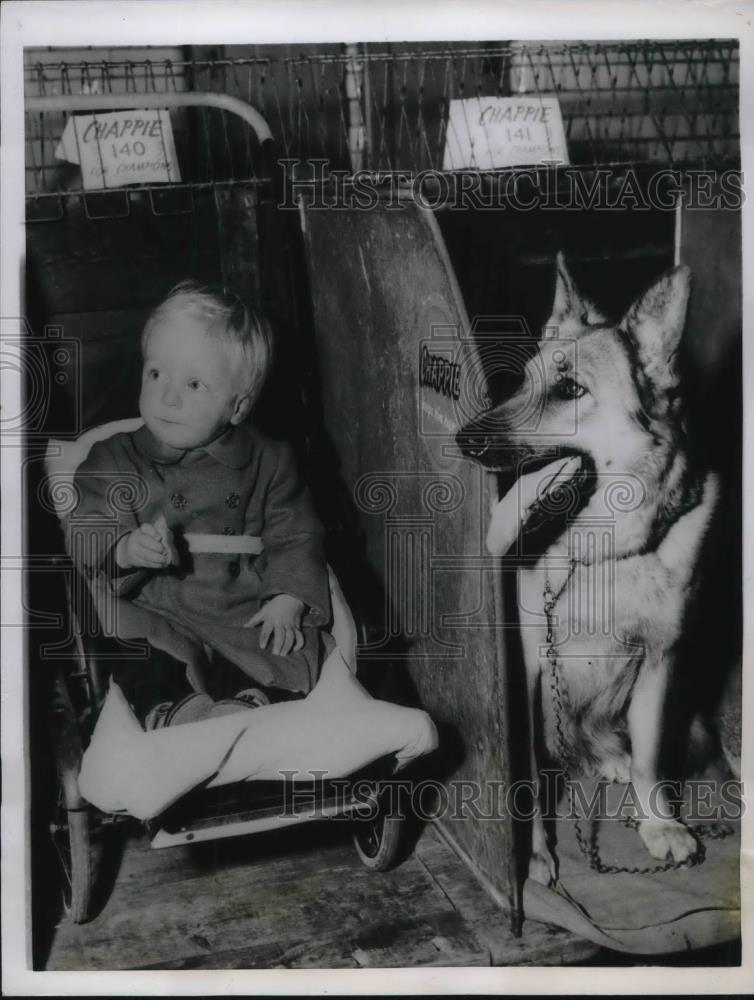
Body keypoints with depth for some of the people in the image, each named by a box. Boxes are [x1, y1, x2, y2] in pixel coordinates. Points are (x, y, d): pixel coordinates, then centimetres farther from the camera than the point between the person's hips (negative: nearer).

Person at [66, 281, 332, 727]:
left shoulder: (266, 461, 5)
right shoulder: (113, 461, 4)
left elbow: (296, 534, 7)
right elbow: (84, 537, -1)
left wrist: (288, 599, -9)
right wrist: (126, 550, -24)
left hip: (246, 614, 1)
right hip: (154, 615, -1)